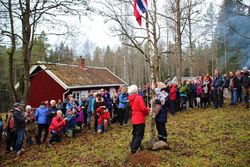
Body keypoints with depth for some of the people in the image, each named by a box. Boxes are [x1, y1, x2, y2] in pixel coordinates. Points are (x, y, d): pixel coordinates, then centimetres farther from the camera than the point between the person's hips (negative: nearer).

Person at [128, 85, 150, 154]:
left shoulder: (131, 99, 7)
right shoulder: (139, 97, -16)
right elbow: (143, 108, -21)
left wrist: (146, 110, 11)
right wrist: (148, 110, 0)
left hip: (134, 120, 7)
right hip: (140, 120, -7)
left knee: (135, 134, 21)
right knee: (139, 135, 1)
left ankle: (132, 147, 28)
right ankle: (134, 149, 0)